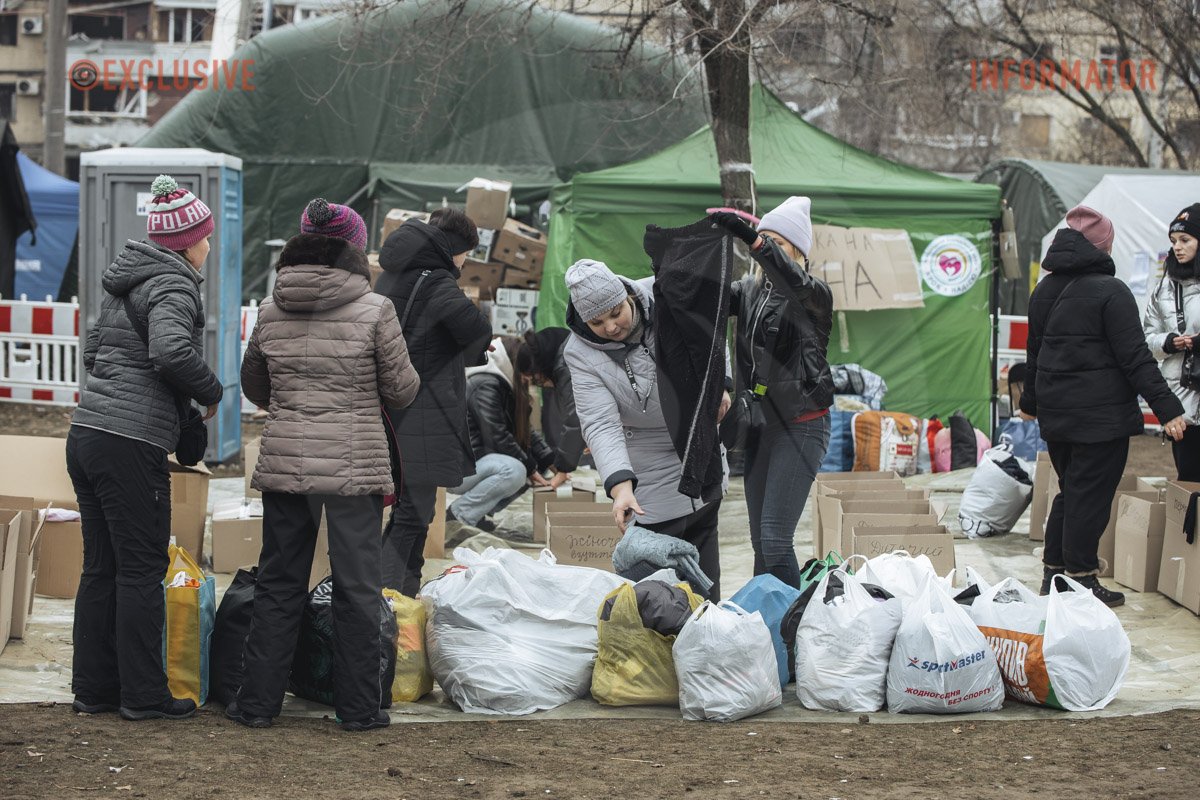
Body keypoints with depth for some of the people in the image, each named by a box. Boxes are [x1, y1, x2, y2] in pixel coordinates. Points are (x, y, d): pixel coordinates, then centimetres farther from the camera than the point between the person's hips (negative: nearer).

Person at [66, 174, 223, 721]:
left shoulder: (125, 282, 17)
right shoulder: (172, 287, -11)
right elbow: (172, 352, -27)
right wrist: (211, 392, -11)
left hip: (86, 432, 9)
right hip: (132, 445, -9)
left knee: (101, 568, 13)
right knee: (142, 570, -1)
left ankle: (93, 688, 18)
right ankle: (143, 695, 3)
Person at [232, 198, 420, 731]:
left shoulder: (271, 310, 4)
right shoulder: (374, 309, -8)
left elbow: (253, 387, 16)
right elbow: (401, 390, -1)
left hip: (283, 463, 3)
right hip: (354, 466, -3)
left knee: (278, 584, 12)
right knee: (357, 587, 6)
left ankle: (257, 702, 13)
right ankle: (358, 707, 10)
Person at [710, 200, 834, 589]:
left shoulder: (815, 295, -5)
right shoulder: (750, 290, 12)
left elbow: (794, 281, -29)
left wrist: (750, 237, -43)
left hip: (800, 424, -6)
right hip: (759, 422, 7)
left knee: (774, 538, -14)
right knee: (760, 541, 9)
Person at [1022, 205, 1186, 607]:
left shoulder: (1045, 290, 10)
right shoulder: (1110, 291, -14)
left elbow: (1034, 351, 20)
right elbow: (1135, 358, -16)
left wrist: (1030, 401, 32)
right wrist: (1167, 407, -15)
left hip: (1056, 409, 8)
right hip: (1100, 413, -8)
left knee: (1070, 490, 18)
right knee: (1091, 495, -2)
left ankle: (1053, 571, 20)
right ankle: (1081, 578, 0)